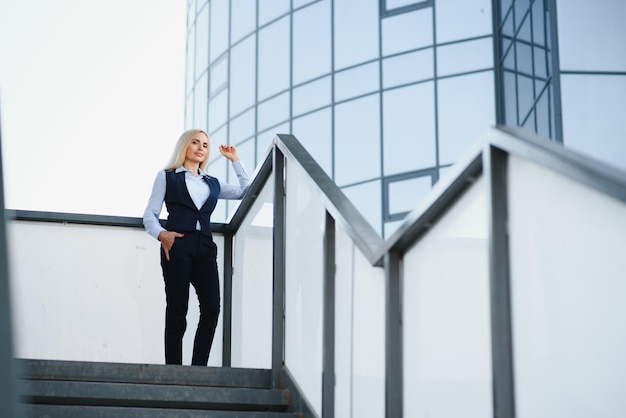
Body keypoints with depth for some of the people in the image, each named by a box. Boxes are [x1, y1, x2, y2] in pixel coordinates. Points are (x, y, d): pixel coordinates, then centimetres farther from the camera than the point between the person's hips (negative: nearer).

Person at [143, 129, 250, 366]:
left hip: (205, 247, 3)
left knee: (211, 308, -15)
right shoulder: (167, 177, 16)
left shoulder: (213, 184, 26)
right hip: (178, 245, -3)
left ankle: (198, 369, -13)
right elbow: (150, 215, 8)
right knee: (177, 311, -10)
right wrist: (161, 234, -13)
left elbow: (247, 191, 20)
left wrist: (235, 160, 22)